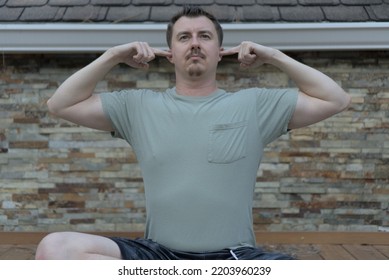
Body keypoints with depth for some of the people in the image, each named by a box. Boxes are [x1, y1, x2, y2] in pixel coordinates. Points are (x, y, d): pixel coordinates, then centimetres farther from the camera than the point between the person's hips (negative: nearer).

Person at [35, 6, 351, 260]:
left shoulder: (255, 105, 7)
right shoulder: (138, 106, 10)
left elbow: (336, 100, 9)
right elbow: (61, 105, 13)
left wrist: (274, 56, 5)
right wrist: (112, 56, 6)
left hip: (234, 259, 0)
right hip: (158, 255, 1)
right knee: (55, 249, -25)